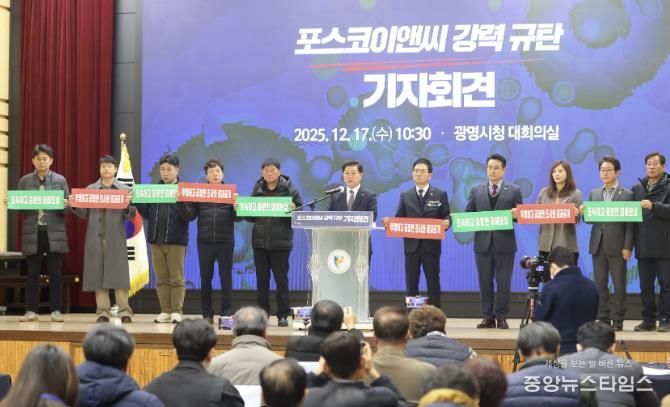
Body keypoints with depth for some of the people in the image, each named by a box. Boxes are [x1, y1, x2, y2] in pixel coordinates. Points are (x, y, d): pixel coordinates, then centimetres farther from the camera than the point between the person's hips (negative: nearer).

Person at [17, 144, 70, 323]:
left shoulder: (60, 180, 5)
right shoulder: (24, 181, 8)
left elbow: (67, 206, 5)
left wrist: (65, 205, -17)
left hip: (54, 233, -1)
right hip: (33, 232, 1)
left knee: (55, 273, 1)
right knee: (32, 273, 4)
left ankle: (56, 311, 6)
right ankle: (31, 311, 9)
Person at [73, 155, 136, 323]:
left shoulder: (125, 189, 6)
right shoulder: (90, 189, 12)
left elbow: (131, 215, 2)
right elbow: (84, 214, 10)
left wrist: (127, 207, -18)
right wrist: (75, 206, -8)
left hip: (115, 239, -2)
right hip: (96, 238, 2)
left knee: (118, 274, -4)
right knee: (97, 274, 0)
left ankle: (124, 311, -4)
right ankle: (103, 311, 4)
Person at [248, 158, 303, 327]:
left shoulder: (289, 189, -2)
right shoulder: (257, 189, 8)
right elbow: (251, 215, 13)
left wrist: (294, 210, -23)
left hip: (280, 242, -3)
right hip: (260, 241, 3)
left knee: (281, 279, 0)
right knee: (262, 279, 7)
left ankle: (283, 315, 7)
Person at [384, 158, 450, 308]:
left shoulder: (440, 194, 5)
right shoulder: (405, 195, 10)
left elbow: (446, 217, 3)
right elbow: (399, 219, 6)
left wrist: (446, 223, -20)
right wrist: (390, 222, -14)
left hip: (431, 245, -2)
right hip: (411, 245, 2)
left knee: (433, 282, 2)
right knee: (411, 283, 4)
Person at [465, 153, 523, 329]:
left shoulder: (514, 190, 6)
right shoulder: (476, 190, 11)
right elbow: (468, 214, 9)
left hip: (504, 243, -2)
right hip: (483, 242, 2)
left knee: (503, 282, 0)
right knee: (485, 281, 4)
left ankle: (501, 317, 8)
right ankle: (487, 317, 11)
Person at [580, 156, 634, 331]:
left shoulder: (627, 195, 0)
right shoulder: (593, 194, 13)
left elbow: (630, 223, -4)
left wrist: (628, 247, -11)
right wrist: (583, 213, -12)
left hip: (617, 246, -4)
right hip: (598, 245, 4)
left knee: (619, 285, 0)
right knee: (600, 284, 6)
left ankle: (618, 321, 5)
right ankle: (603, 319, 12)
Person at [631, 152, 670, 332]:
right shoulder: (637, 188, 14)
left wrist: (653, 206, -25)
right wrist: (633, 240, 0)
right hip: (643, 245, 4)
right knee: (645, 285, 7)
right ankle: (648, 319, 13)